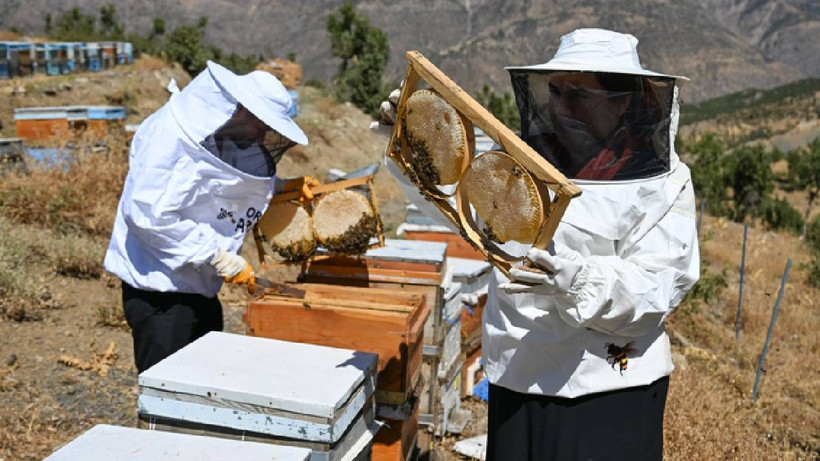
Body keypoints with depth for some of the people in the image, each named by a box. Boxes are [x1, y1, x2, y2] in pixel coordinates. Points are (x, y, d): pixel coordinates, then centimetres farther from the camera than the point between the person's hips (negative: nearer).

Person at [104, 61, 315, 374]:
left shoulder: (226, 140, 6)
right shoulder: (171, 136, -20)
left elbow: (235, 187, 23)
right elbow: (149, 214, -26)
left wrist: (283, 187, 5)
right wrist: (217, 255, -23)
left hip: (200, 286, 9)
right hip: (160, 287, -9)